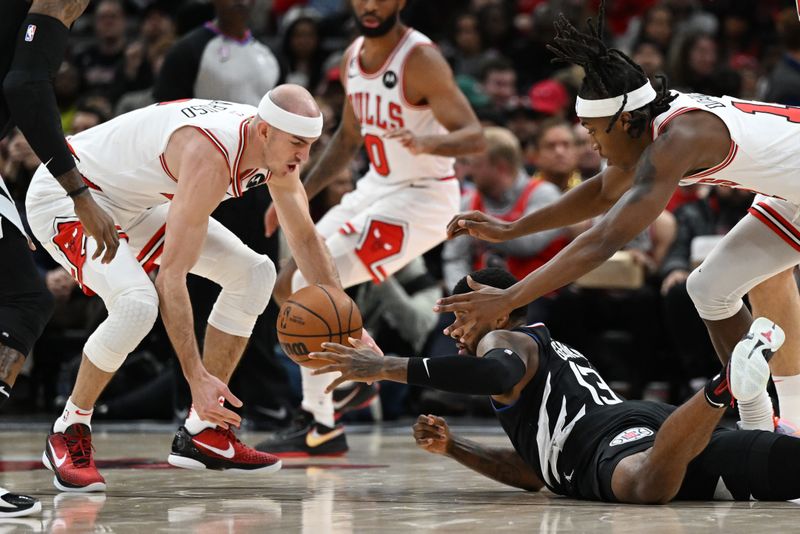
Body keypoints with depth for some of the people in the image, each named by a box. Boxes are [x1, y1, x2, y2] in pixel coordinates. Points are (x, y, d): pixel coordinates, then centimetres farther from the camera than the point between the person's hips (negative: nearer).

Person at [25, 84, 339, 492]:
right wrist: (196, 377, -38)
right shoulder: (210, 156, -36)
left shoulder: (277, 149, -10)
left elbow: (305, 238, 7)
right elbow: (171, 277, -37)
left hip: (133, 202, 9)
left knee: (254, 273, 2)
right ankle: (68, 434, -10)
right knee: (137, 303, -33)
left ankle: (203, 431, 8)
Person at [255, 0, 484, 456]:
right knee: (288, 287, 9)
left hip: (421, 197, -9)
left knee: (310, 285, -18)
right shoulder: (354, 57, 5)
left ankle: (321, 426, -11)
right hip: (377, 188, 9)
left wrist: (426, 142, -45)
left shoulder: (419, 58, -20)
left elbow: (474, 136, -25)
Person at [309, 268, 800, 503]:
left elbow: (498, 373, -11)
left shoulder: (503, 339, 17)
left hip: (618, 437, -8)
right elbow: (536, 473, 46)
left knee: (644, 484, -46)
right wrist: (454, 448, 39)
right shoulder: (558, 354, 45)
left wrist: (386, 368, -5)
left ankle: (724, 385, -63)